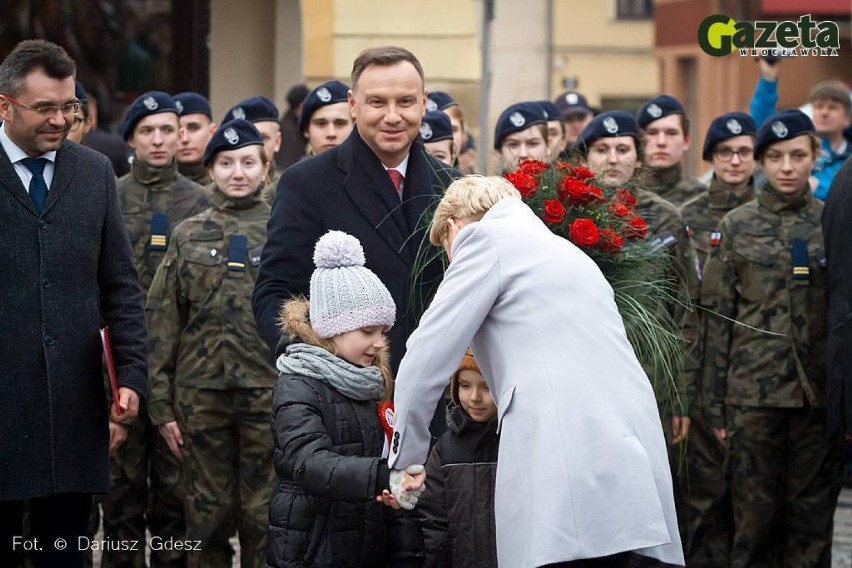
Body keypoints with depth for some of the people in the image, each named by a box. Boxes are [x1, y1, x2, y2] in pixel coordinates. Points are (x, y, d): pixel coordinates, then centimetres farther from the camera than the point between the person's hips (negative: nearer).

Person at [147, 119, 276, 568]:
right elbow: (164, 322, 7)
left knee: (264, 515, 1)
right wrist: (161, 404, 2)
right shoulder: (188, 235, 8)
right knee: (206, 516, 5)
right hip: (201, 392, 1)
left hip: (269, 393, -1)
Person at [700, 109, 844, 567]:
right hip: (753, 393, -1)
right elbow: (717, 319, 4)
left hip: (819, 392, 1)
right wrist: (715, 404, 0)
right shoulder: (736, 227, 4)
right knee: (755, 515, 2)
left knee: (813, 514, 4)